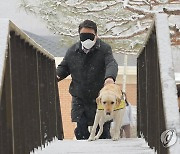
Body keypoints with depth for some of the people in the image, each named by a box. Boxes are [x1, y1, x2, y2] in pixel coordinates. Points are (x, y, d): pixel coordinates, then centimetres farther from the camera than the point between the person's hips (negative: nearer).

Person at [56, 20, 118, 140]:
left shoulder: (104, 49, -4)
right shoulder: (73, 51, 7)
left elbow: (111, 64, -20)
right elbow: (64, 67, 16)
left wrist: (110, 76, -43)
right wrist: (57, 75, -8)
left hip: (99, 98, -2)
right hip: (79, 98, 3)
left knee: (103, 131, 1)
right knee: (80, 130, -4)